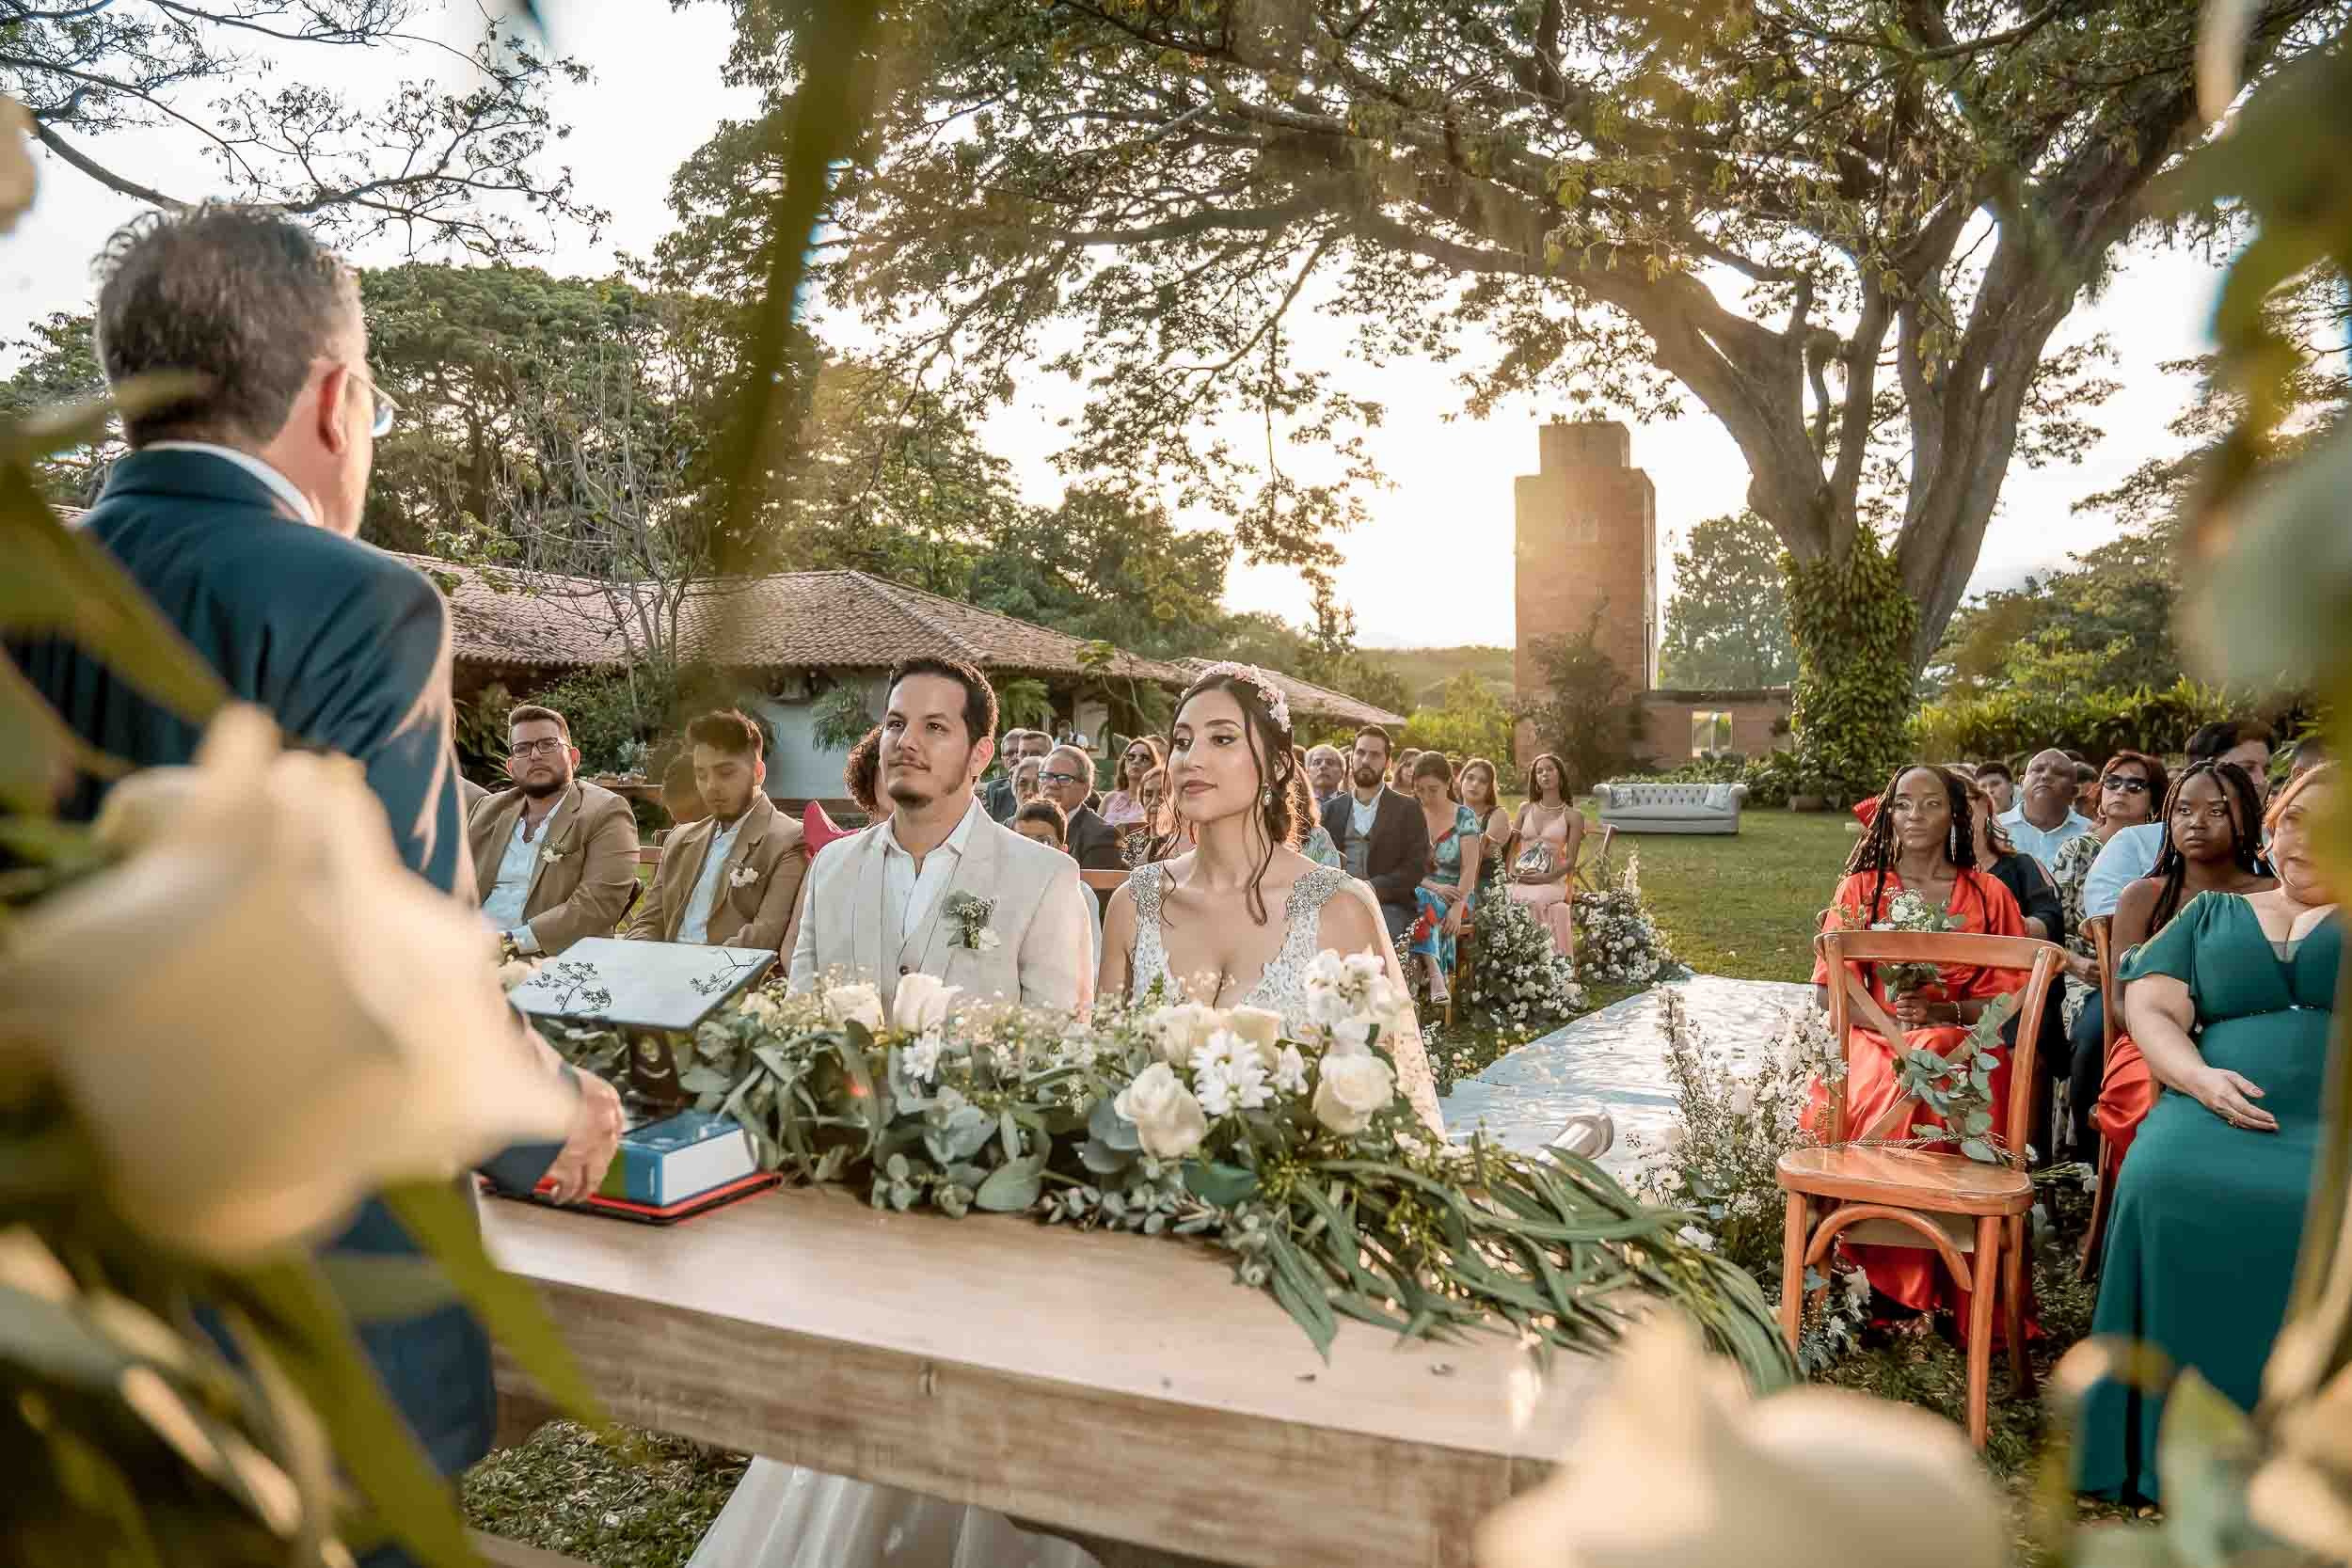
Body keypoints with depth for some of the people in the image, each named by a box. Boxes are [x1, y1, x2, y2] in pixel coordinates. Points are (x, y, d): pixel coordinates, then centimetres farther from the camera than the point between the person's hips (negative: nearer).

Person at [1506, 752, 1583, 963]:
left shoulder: (1573, 816, 6)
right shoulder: (1526, 809, 16)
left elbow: (1570, 861, -1)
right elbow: (1510, 846, 14)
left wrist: (1544, 878, -16)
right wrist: (1511, 871, -6)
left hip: (1551, 882, -2)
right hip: (1519, 880, 3)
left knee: (1533, 900, -36)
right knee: (1512, 898, -32)